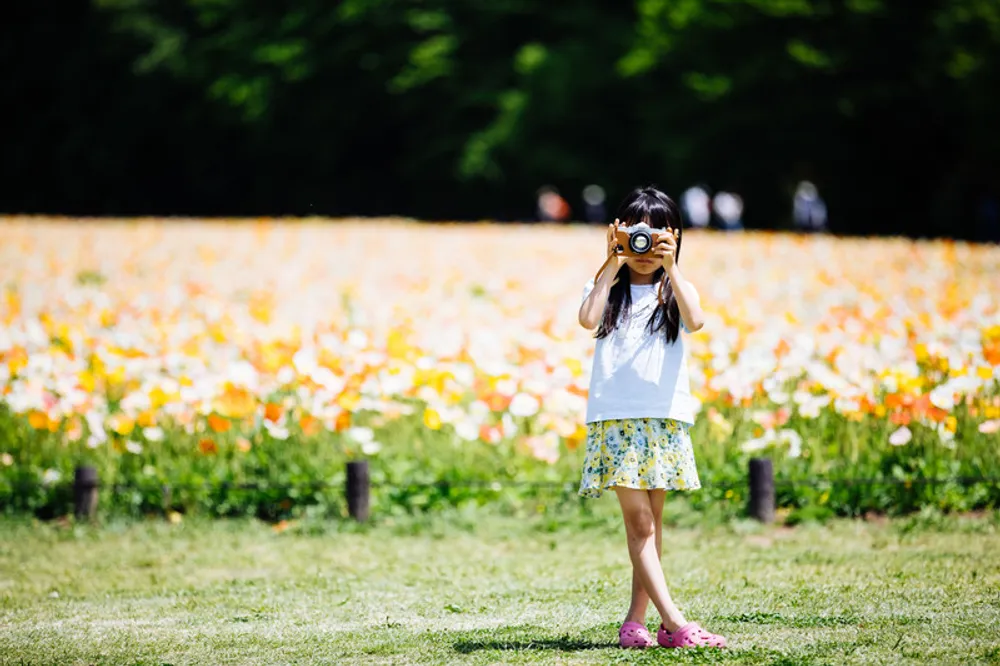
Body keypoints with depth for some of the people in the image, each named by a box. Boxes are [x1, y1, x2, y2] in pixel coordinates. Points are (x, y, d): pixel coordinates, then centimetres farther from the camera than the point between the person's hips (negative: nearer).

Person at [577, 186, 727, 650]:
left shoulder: (674, 290, 9)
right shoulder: (609, 288, 8)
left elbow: (695, 320, -14)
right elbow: (588, 319, -15)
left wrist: (670, 267, -17)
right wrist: (613, 265, -14)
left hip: (665, 417, 2)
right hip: (615, 416, -2)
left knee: (651, 521, 4)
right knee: (639, 522, -10)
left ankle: (636, 619, 9)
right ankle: (674, 623, -16)